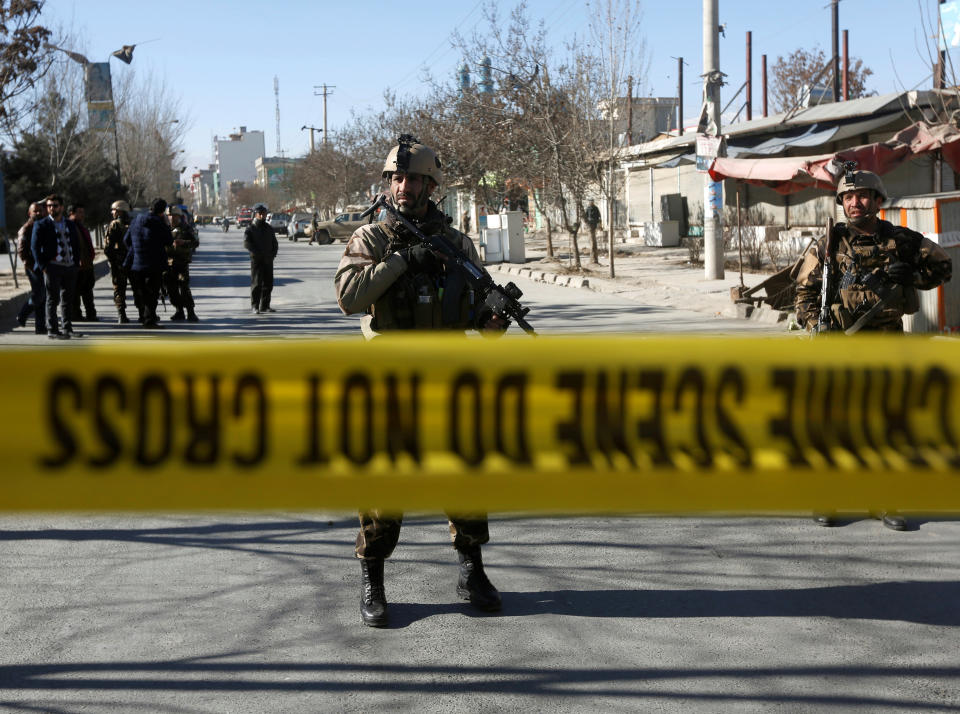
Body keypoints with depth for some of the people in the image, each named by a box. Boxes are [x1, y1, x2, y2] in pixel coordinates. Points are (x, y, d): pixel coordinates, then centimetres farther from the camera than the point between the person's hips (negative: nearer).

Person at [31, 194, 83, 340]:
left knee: (68, 299, 10)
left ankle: (67, 328, 17)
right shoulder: (41, 225, -2)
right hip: (53, 267, -5)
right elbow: (35, 247, -6)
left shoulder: (70, 224, 13)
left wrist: (75, 263, 7)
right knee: (52, 299, -3)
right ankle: (52, 330, 0)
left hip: (70, 267, 5)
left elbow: (77, 245, 18)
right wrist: (43, 267, -13)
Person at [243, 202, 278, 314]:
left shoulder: (269, 228, 15)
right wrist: (259, 253, -17)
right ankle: (255, 306, -4)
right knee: (256, 283, -8)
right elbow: (247, 243, -11)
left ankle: (265, 306, 12)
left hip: (268, 259, 5)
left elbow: (275, 243, 18)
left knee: (268, 283, 5)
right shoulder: (250, 229, 0)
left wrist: (273, 254, 0)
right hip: (256, 259, -5)